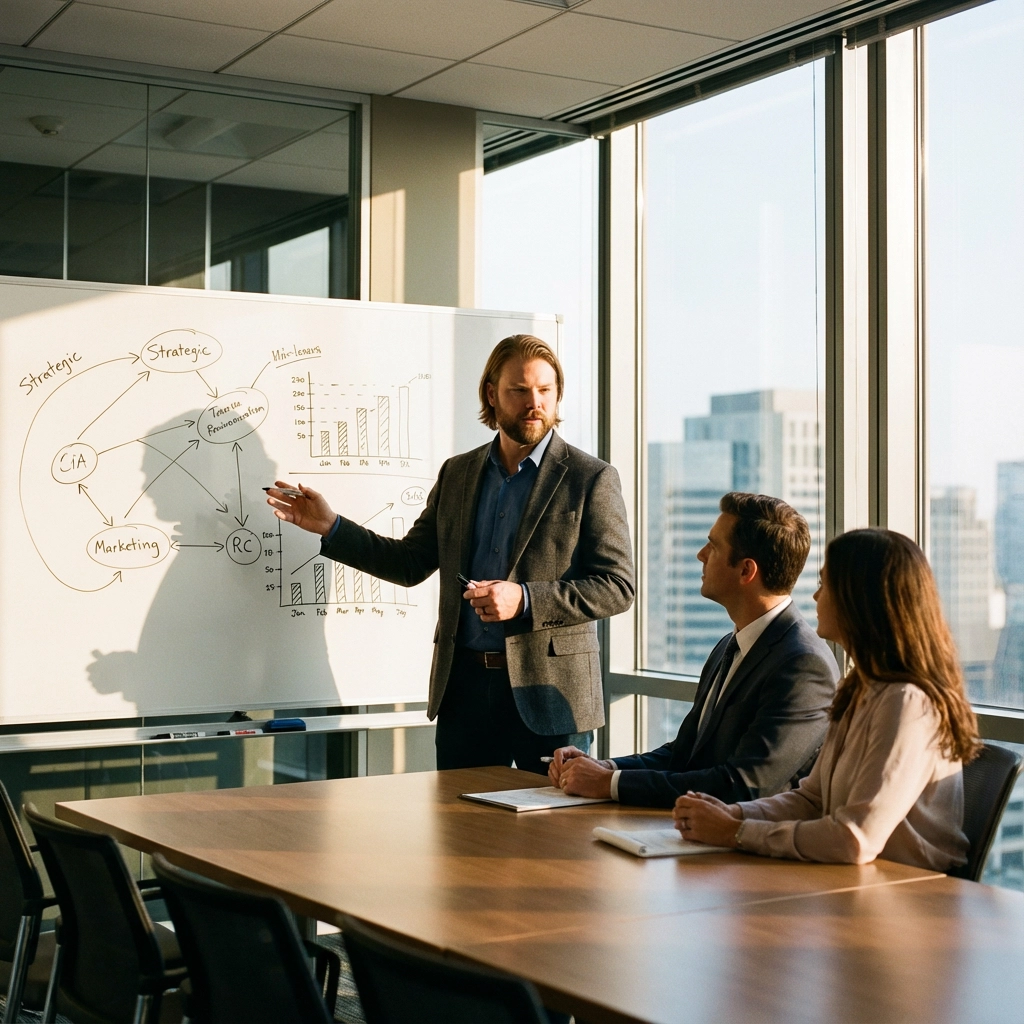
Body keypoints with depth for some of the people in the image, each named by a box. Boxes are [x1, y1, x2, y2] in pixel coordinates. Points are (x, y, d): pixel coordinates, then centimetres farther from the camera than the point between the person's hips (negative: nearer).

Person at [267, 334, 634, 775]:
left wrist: (524, 600, -20)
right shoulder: (456, 474, 12)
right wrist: (330, 526, 5)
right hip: (464, 687, 4)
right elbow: (409, 563, 15)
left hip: (549, 691, -4)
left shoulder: (592, 479, -3)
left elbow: (617, 586, -9)